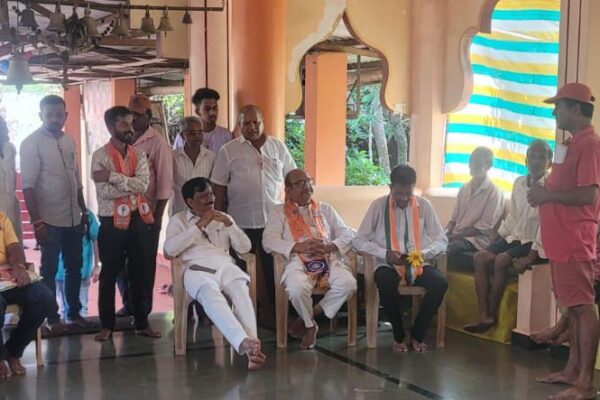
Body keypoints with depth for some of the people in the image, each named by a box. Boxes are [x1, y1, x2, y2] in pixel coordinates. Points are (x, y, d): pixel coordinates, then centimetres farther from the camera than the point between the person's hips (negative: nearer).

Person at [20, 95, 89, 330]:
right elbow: (28, 187, -13)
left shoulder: (69, 141, 8)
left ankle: (74, 312, 27)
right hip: (49, 220, -6)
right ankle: (52, 317, 18)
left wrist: (84, 212, 14)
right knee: (49, 270, 7)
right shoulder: (31, 143, -9)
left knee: (75, 267, 14)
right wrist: (37, 222, -18)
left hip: (73, 218, 6)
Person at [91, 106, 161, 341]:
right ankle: (107, 325, 19)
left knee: (142, 273, 9)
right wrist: (132, 185, -13)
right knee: (109, 275, 7)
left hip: (139, 219, 4)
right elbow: (104, 191, -18)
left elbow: (144, 184, -11)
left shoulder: (139, 155, 5)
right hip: (112, 222, -4)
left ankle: (142, 323, 21)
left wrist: (113, 176, -18)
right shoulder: (100, 156, -7)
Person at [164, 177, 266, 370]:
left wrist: (229, 224, 2)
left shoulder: (223, 218, 27)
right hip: (197, 269, -3)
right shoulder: (179, 220, 18)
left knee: (241, 291, -34)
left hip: (226, 266, 3)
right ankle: (245, 343, -55)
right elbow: (169, 249, -2)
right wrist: (199, 225, -3)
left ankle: (250, 345, -51)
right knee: (211, 295, -39)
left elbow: (245, 247, 18)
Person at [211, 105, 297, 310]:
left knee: (274, 269, 6)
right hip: (240, 222, -1)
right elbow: (219, 187, 2)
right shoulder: (228, 151, 1)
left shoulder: (278, 146, 7)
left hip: (273, 220, 1)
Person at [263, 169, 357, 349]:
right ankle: (310, 325, -3)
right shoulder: (279, 211, 16)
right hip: (299, 262, -3)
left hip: (329, 260, 3)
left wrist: (330, 246, -6)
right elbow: (269, 240, 0)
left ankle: (309, 316, -5)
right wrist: (297, 247, -15)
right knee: (296, 289, -36)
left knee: (348, 284, -29)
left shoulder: (325, 208, 25)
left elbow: (347, 234, 17)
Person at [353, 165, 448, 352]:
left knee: (440, 283, -27)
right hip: (389, 265, -2)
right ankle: (399, 335, -12)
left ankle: (417, 334, -7)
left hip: (418, 265, 2)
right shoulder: (379, 205, -5)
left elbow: (442, 240, 4)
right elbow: (359, 241, -3)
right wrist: (385, 253, -18)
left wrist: (423, 254, -16)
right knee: (385, 282, -36)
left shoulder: (424, 205, 0)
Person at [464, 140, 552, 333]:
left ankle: (492, 315, -12)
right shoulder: (519, 183, 9)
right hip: (515, 237, 7)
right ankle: (483, 316, -17)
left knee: (501, 260, -28)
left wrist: (532, 255, -24)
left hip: (535, 242, -7)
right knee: (480, 257, -14)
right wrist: (500, 238, 8)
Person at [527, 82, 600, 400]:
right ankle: (573, 370, 23)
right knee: (572, 307, 14)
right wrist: (544, 191, 9)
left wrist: (547, 195, -14)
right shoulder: (570, 144, 18)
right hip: (562, 239, 10)